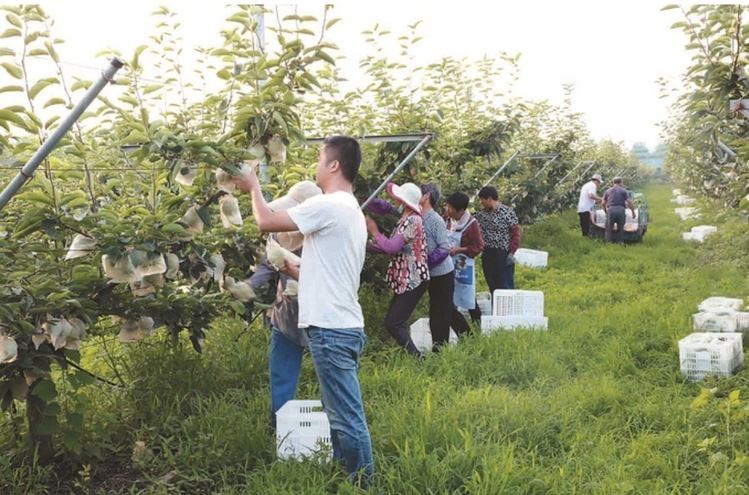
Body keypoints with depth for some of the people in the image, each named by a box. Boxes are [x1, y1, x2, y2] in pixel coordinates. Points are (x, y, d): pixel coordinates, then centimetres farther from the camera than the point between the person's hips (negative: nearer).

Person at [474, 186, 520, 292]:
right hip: (487, 254, 5)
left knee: (506, 286, -1)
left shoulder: (508, 212, -8)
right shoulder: (481, 214, 6)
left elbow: (516, 233, -8)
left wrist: (512, 253, -12)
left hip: (504, 254, -5)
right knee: (492, 286, 11)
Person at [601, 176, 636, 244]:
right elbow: (629, 202, 0)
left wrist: (606, 212, 25)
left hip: (610, 210, 1)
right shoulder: (623, 191, 10)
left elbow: (603, 203, 12)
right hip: (621, 210, -1)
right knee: (620, 229, 8)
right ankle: (620, 242, 4)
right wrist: (633, 212, 8)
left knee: (609, 229, 5)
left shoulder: (608, 191, 16)